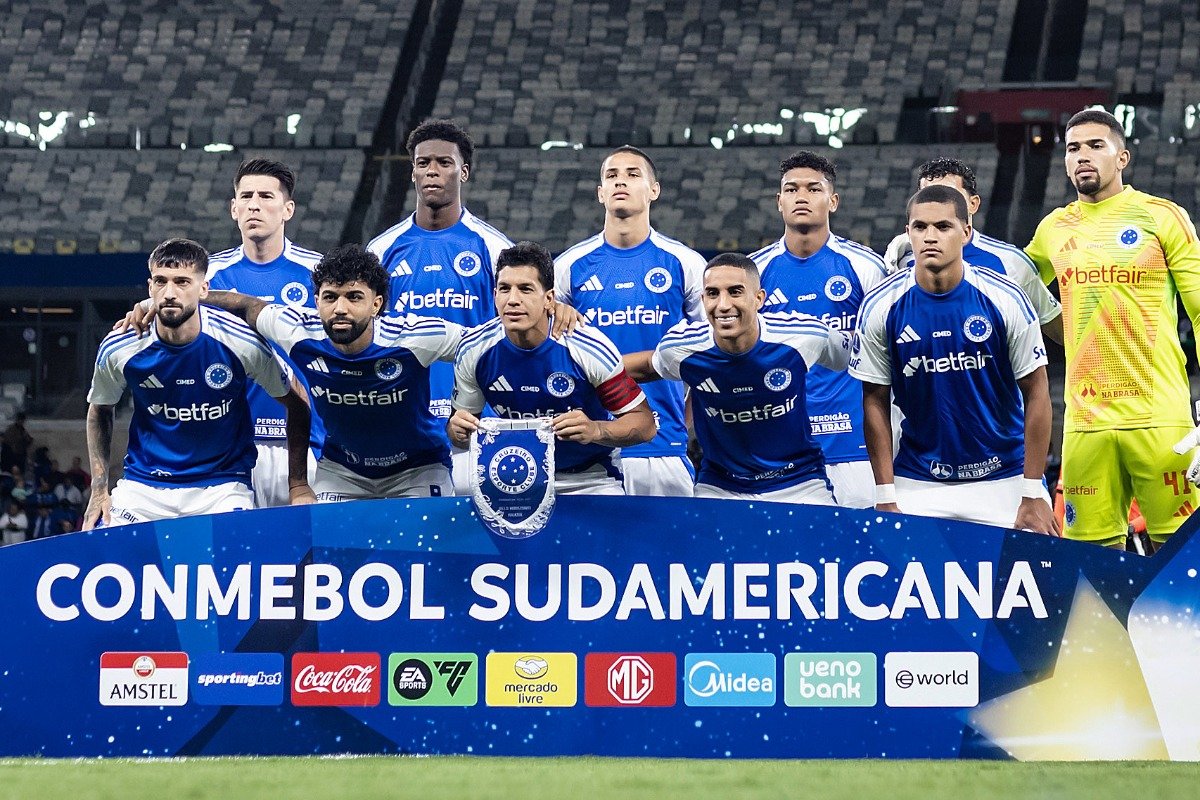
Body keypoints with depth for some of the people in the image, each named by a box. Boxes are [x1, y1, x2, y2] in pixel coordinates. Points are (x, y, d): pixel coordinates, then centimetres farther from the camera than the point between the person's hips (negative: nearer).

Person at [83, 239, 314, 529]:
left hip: (222, 486, -2)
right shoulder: (117, 350, -11)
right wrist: (99, 489, 4)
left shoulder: (242, 342, -16)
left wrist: (298, 485, -2)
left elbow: (295, 399, 0)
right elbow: (99, 410, 11)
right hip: (143, 487, 2)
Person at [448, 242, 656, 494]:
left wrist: (595, 431, -32)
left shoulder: (589, 348, -18)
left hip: (589, 480, -3)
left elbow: (645, 425, -13)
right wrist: (458, 431, -19)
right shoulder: (474, 349, -10)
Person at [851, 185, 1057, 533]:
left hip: (1004, 479, -1)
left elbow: (1036, 393, -5)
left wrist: (1033, 496, -9)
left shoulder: (1005, 299, -10)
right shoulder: (880, 307, -7)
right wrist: (885, 498, -5)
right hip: (917, 486, 1)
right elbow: (875, 401, 0)